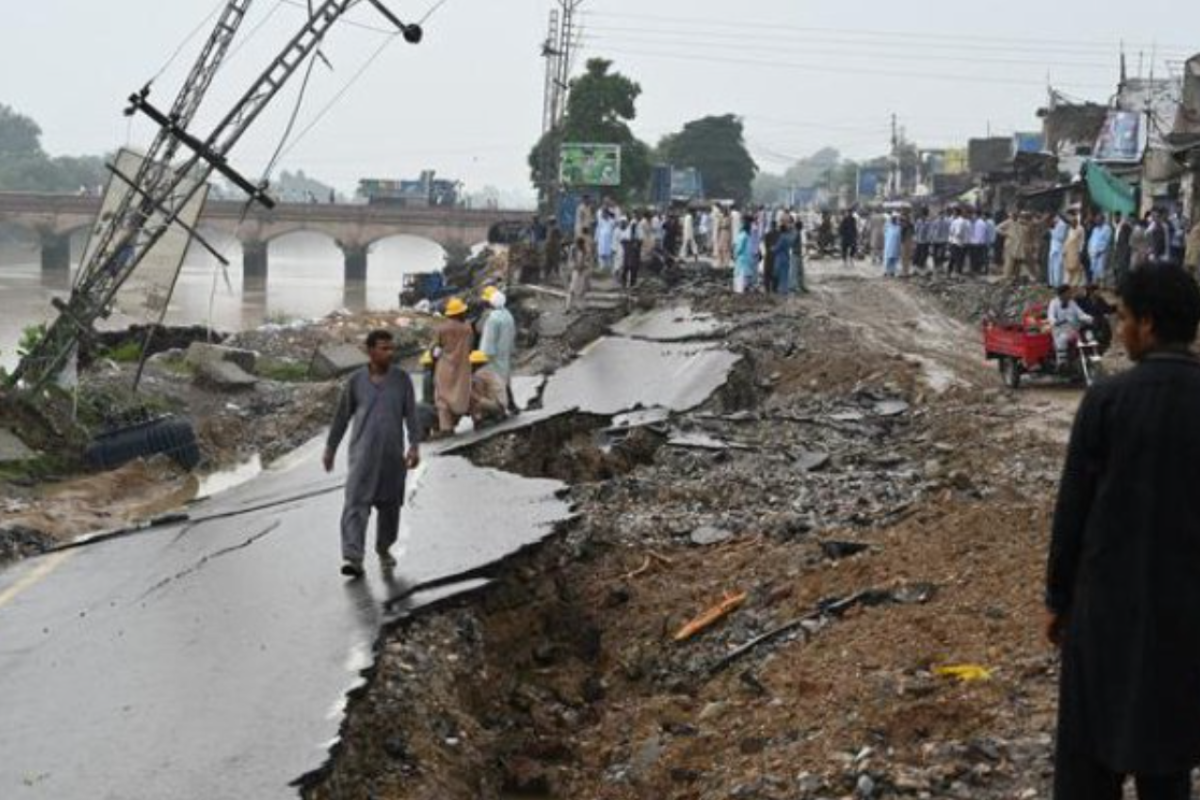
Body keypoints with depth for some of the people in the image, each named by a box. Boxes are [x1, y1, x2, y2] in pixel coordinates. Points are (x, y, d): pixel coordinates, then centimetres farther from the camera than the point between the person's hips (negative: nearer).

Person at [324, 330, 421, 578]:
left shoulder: (402, 380, 3)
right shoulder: (355, 381, 1)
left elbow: (411, 415, 1)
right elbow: (342, 417, 9)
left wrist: (414, 446, -10)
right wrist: (330, 449, 13)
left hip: (393, 455, 2)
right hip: (362, 453, -2)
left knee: (390, 505, 12)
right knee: (356, 503, -13)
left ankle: (384, 549, 33)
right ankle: (352, 558, -19)